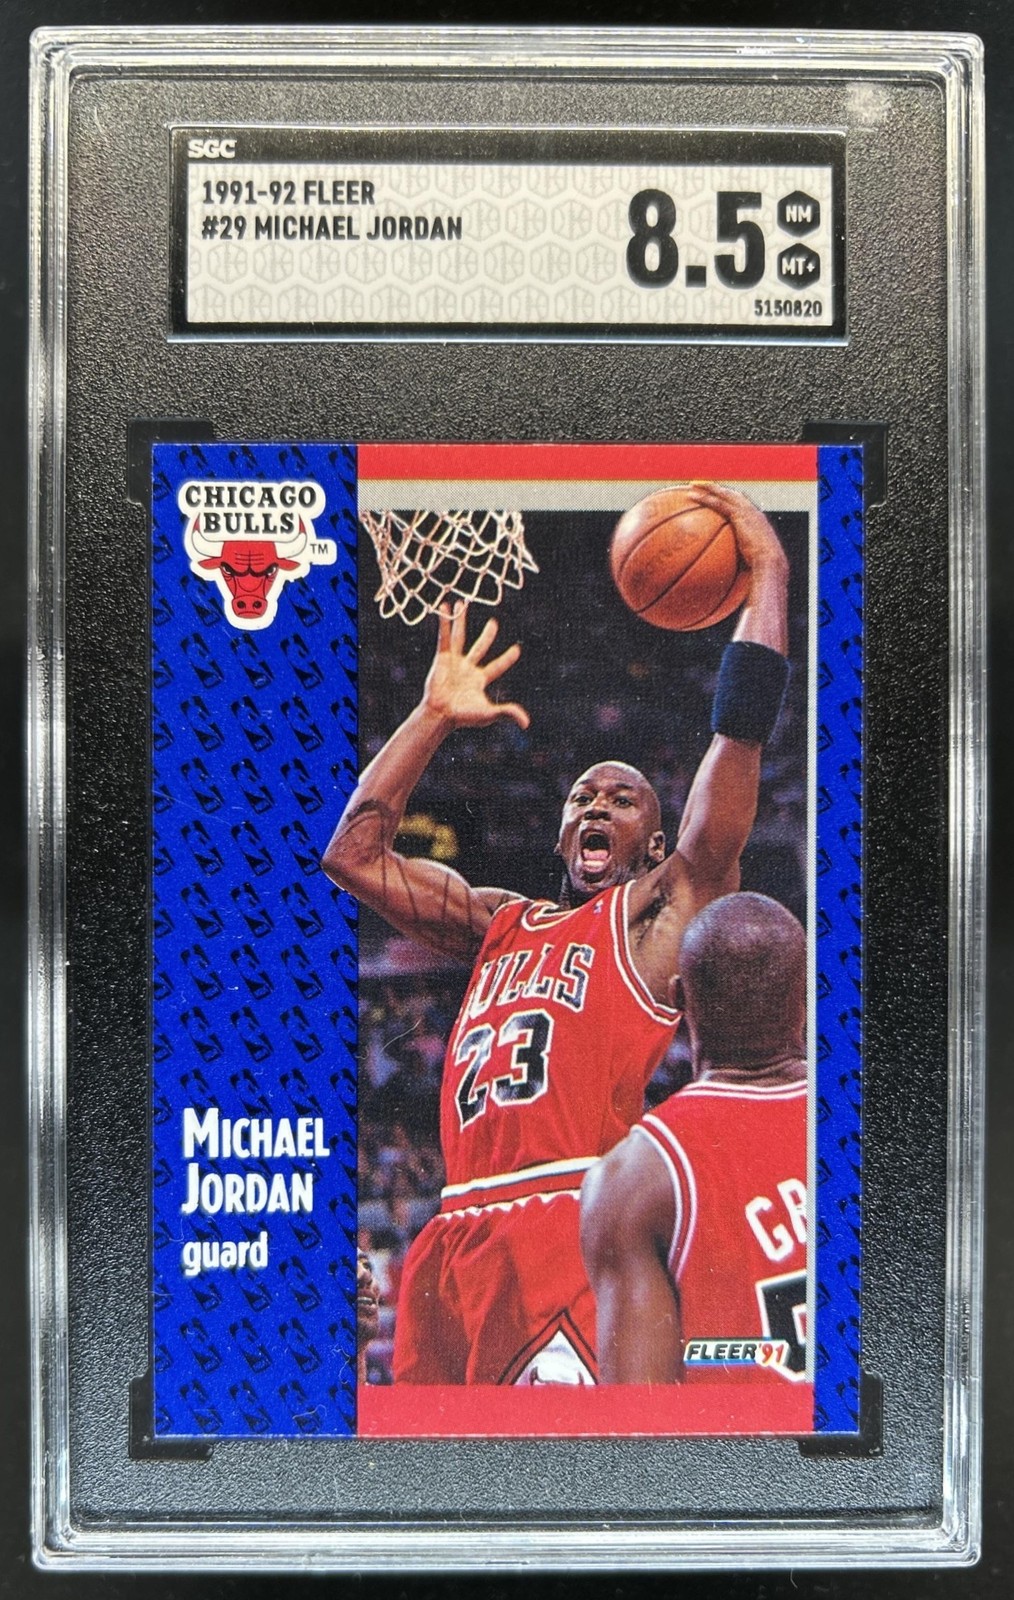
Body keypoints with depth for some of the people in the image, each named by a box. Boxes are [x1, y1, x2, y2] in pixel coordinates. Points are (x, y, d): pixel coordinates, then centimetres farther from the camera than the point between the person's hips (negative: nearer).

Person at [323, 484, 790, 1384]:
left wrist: (769, 569, 2)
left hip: (575, 1229, -6)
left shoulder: (661, 908, 8)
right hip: (458, 1235, 7)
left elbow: (742, 727, -2)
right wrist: (434, 717, 21)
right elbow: (353, 855, 22)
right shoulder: (500, 924, 24)